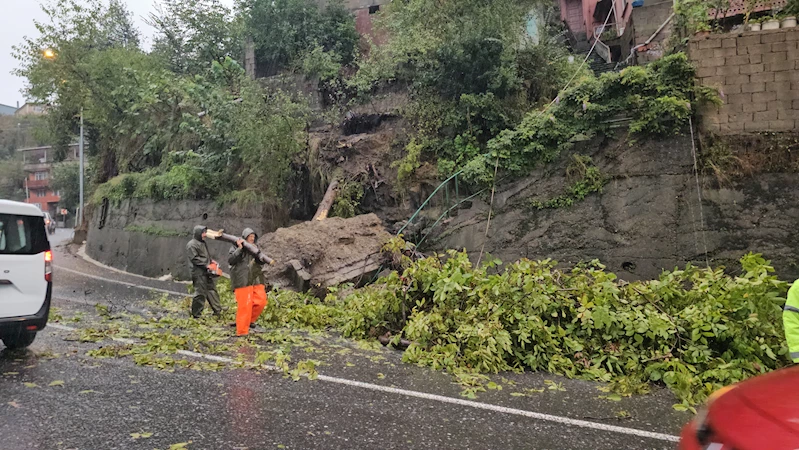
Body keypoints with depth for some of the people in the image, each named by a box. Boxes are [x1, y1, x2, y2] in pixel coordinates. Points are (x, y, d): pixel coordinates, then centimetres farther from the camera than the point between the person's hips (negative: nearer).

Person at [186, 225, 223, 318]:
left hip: (207, 272, 10)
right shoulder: (191, 245, -11)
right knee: (200, 293, -6)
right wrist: (206, 265, -19)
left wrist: (211, 261, 9)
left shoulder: (203, 243, 18)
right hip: (199, 273, -9)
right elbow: (195, 259, -19)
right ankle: (196, 315, 5)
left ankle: (218, 311, 21)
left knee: (212, 291, 13)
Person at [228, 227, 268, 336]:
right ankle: (242, 331, 2)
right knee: (244, 305, -7)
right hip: (242, 281, -5)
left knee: (261, 301, -3)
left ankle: (250, 319, 21)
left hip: (256, 280, 5)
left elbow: (262, 262, 12)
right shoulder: (236, 248, 4)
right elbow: (230, 261, -9)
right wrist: (239, 249, -15)